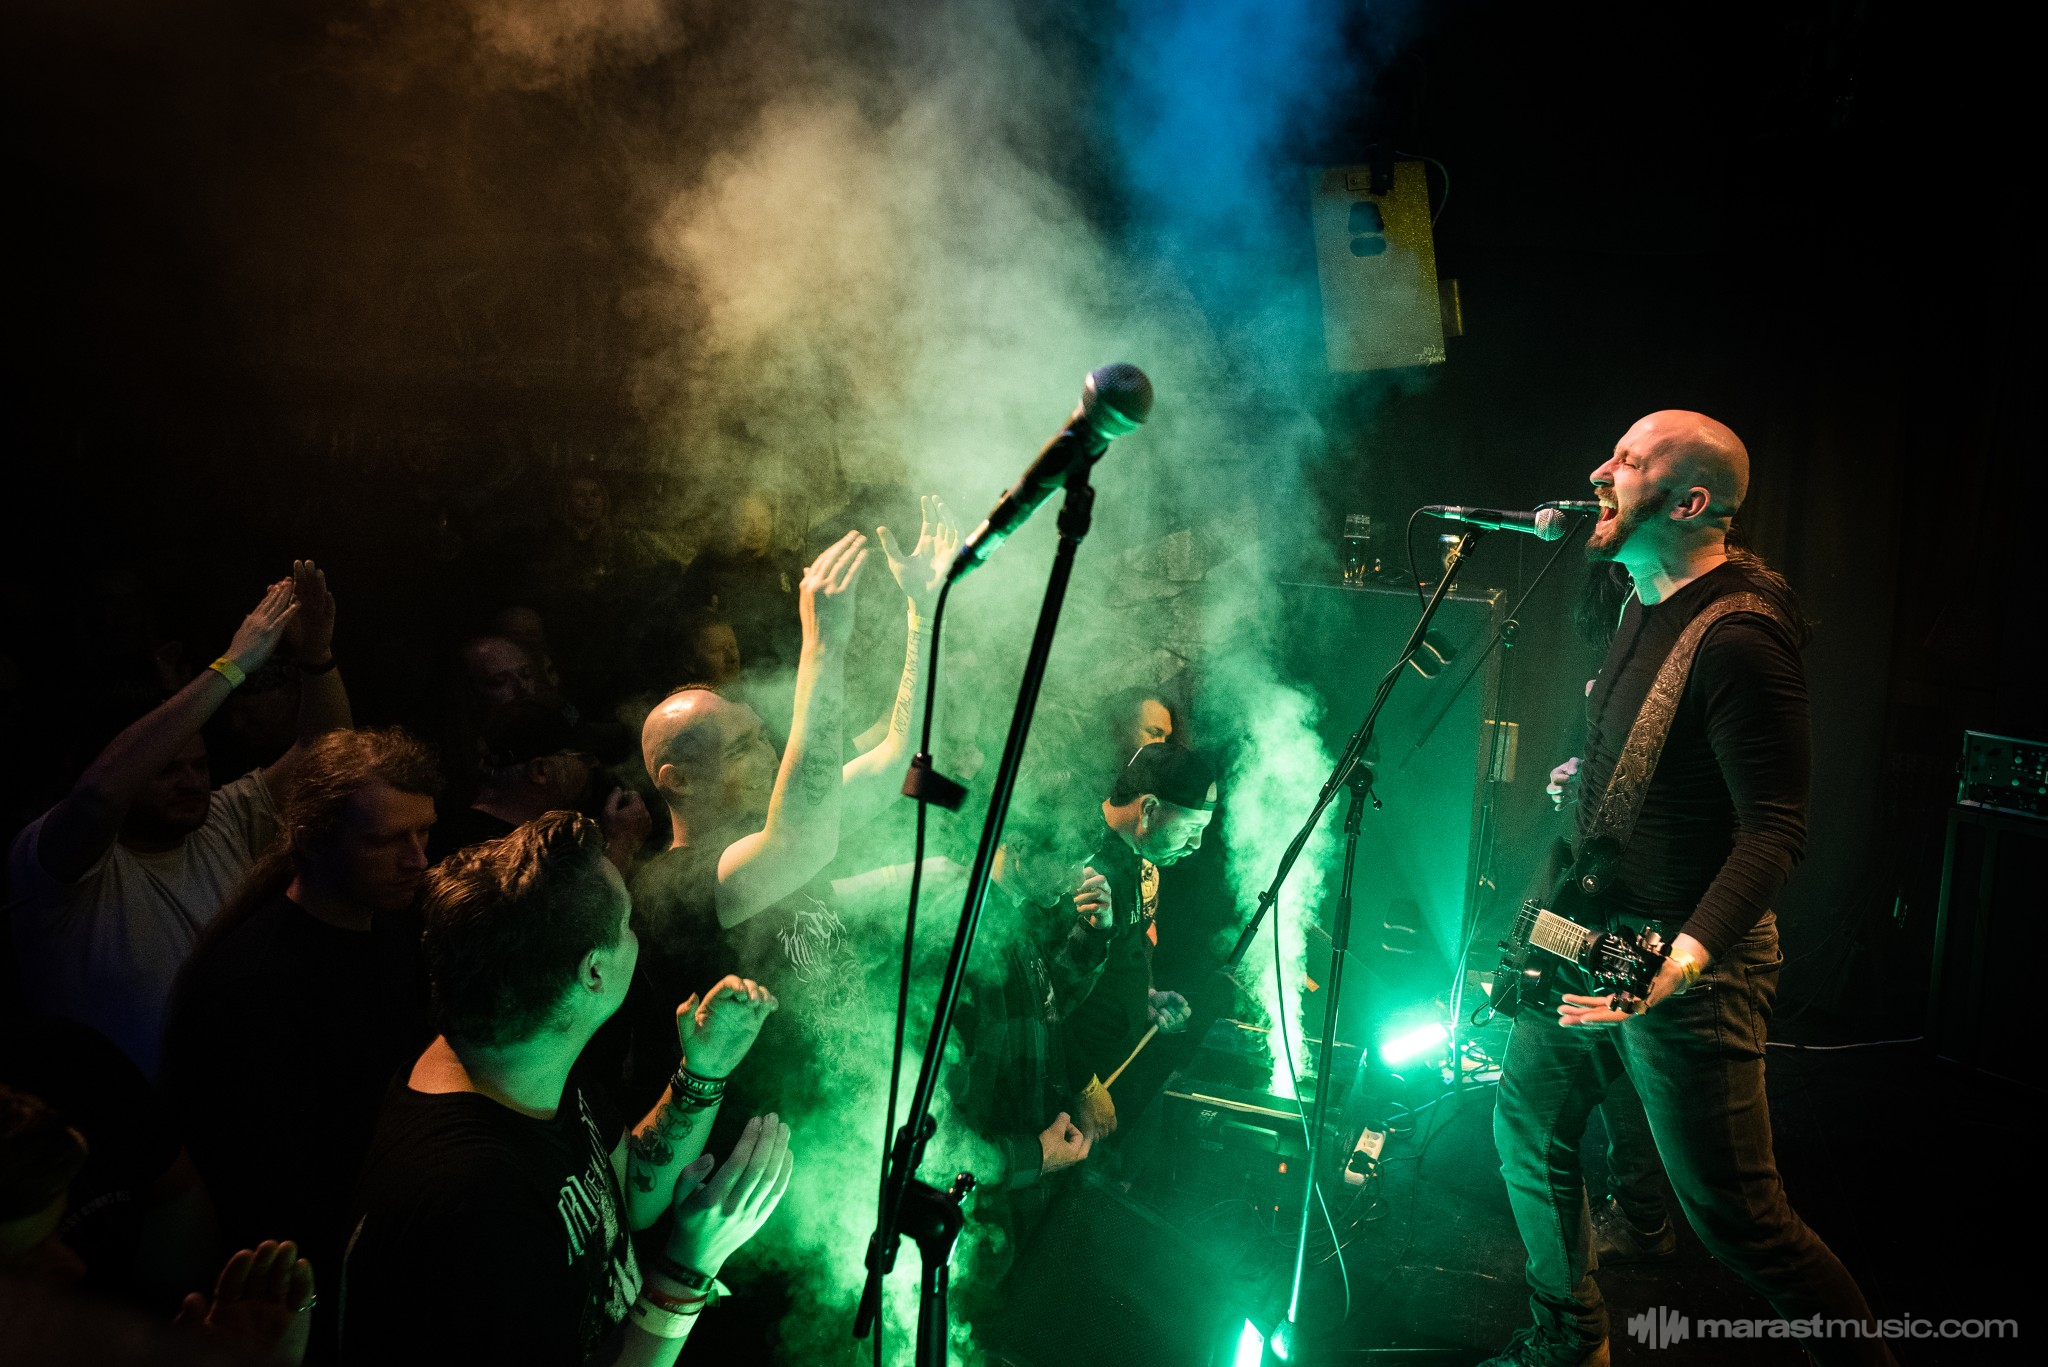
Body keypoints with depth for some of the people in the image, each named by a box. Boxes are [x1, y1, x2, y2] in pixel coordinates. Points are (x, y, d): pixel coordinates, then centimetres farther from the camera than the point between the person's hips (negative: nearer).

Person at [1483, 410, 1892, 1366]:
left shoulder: (1738, 642, -23)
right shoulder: (1642, 606, 7)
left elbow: (1775, 829, -25)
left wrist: (1686, 957, -35)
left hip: (1685, 963, -9)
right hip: (1593, 938, 9)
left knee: (1735, 1217, -3)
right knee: (1527, 1128, 19)